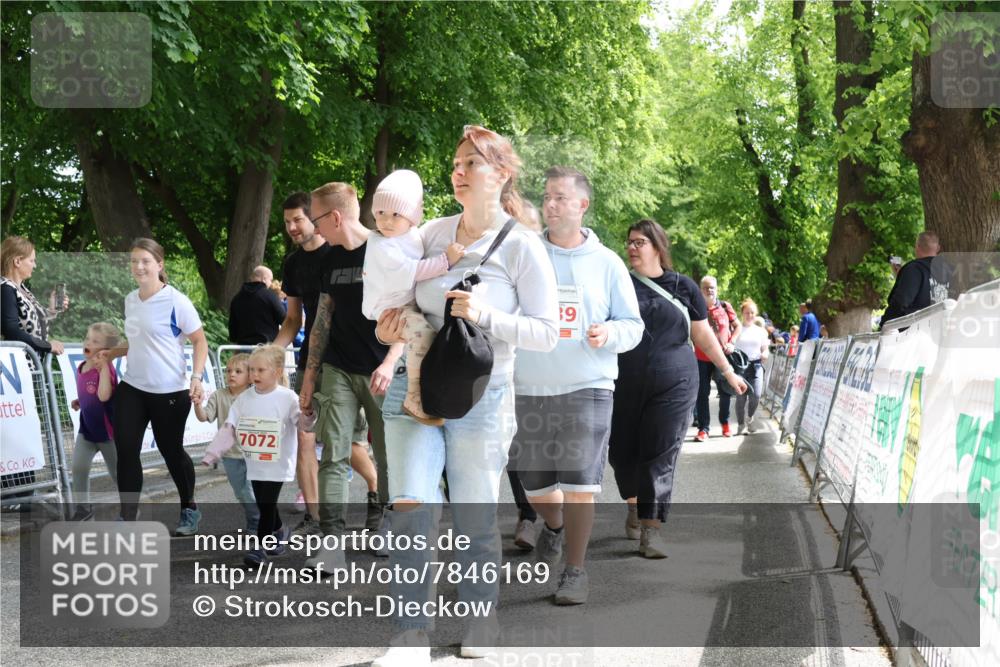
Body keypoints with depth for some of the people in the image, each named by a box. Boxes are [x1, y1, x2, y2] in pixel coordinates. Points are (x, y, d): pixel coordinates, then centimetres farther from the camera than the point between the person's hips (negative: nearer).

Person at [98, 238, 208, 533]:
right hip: (131, 388, 5)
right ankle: (127, 519, 0)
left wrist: (196, 378, -19)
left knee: (171, 450, 9)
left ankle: (190, 509, 32)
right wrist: (112, 353, 8)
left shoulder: (176, 301, -12)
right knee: (126, 450, -5)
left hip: (170, 391, -5)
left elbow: (200, 341, -9)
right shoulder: (130, 300, 8)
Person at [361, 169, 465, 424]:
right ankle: (415, 399, -29)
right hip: (390, 306, -9)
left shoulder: (414, 236, 8)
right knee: (422, 332, -33)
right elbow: (411, 271, -27)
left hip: (412, 303, 9)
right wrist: (445, 260, -29)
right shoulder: (381, 245, -17)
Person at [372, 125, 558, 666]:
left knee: (475, 517, 5)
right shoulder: (432, 233, 8)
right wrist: (388, 325, 0)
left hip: (480, 395, -3)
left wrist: (486, 317, -21)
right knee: (409, 507, -10)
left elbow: (546, 333, -7)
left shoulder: (522, 246, -4)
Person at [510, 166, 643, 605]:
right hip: (530, 389, 2)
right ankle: (554, 525, 42)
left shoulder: (606, 263, 5)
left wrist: (609, 333, -13)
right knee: (533, 483, 9)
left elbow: (633, 325, 8)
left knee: (580, 483, -9)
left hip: (588, 388, -1)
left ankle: (575, 571, 6)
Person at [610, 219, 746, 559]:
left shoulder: (682, 286, 6)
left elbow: (703, 334, 13)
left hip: (674, 385, -1)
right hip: (625, 386, 1)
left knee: (661, 455, -7)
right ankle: (634, 505, 35)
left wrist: (728, 371, 16)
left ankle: (651, 528, -6)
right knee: (622, 451, 7)